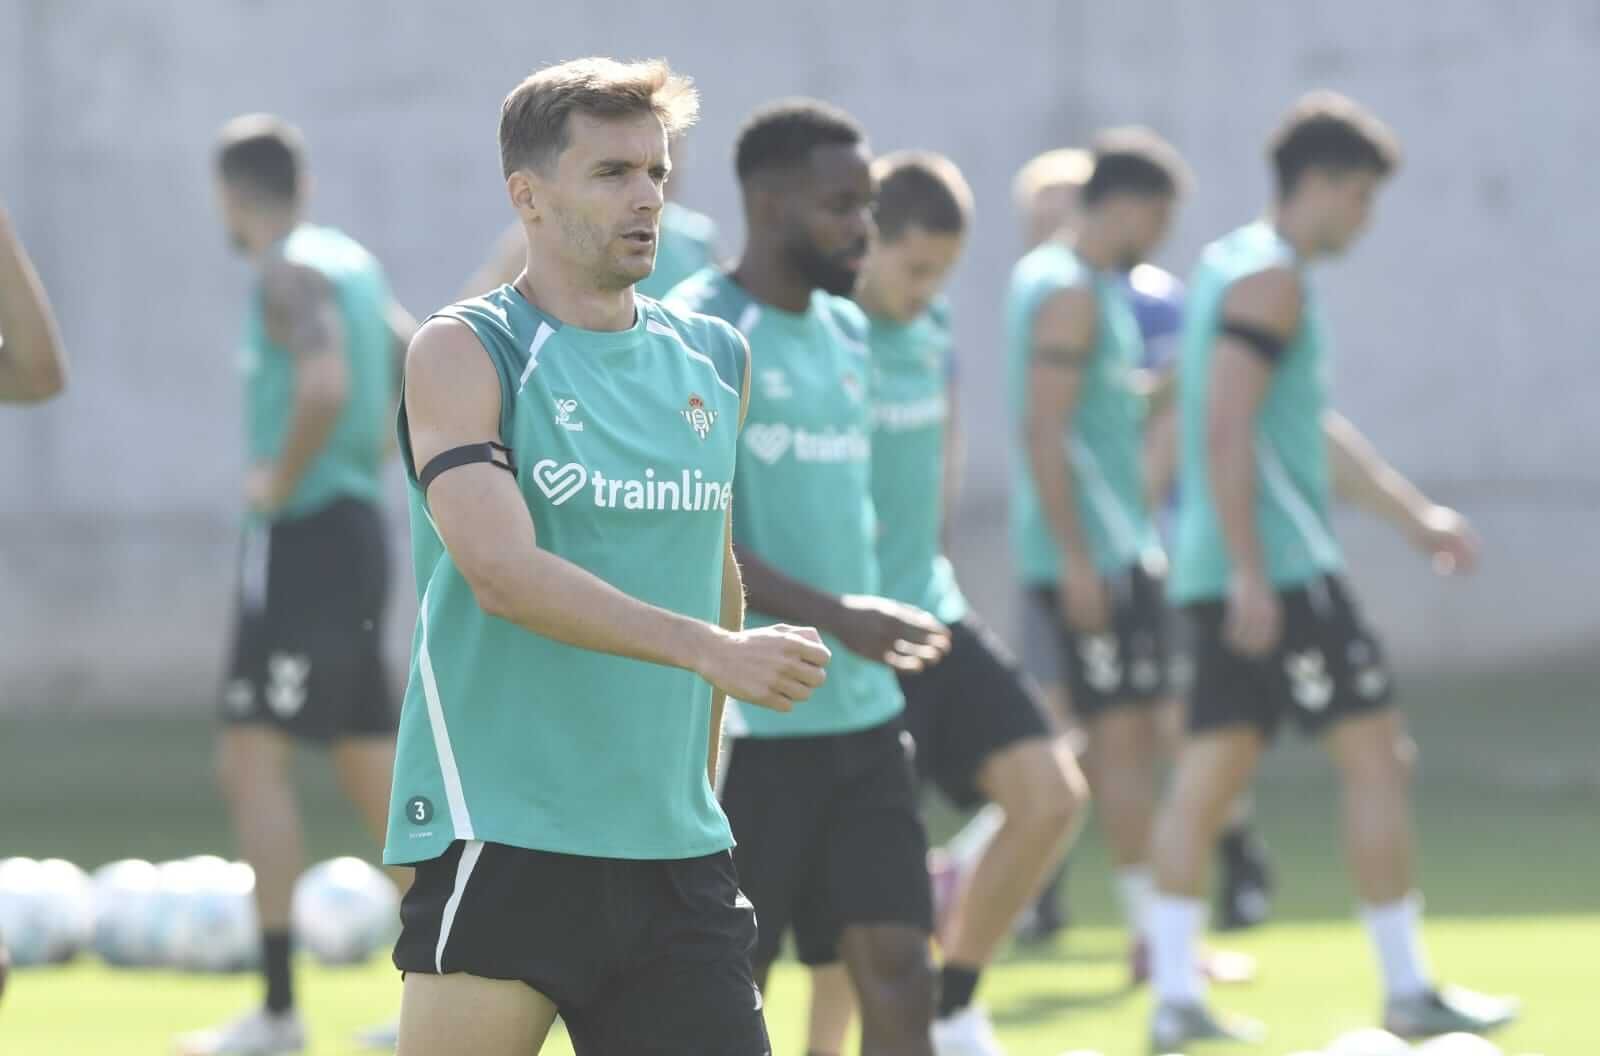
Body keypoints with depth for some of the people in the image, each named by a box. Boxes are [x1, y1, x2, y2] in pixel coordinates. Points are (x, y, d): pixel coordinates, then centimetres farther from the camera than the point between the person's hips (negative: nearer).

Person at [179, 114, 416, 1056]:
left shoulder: (289, 274, -12)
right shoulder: (354, 264, 16)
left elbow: (325, 383, -29)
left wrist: (282, 479, -16)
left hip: (303, 537, -9)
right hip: (359, 529, 9)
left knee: (254, 763, -9)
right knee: (377, 774, 13)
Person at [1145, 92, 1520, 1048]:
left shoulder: (1236, 268, 20)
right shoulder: (1271, 280, -12)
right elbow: (1227, 432, -21)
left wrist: (1416, 514, 30)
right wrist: (1250, 571, -24)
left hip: (1234, 575, 10)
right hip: (1278, 572, -10)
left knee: (1212, 773, 7)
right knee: (1377, 754, -5)